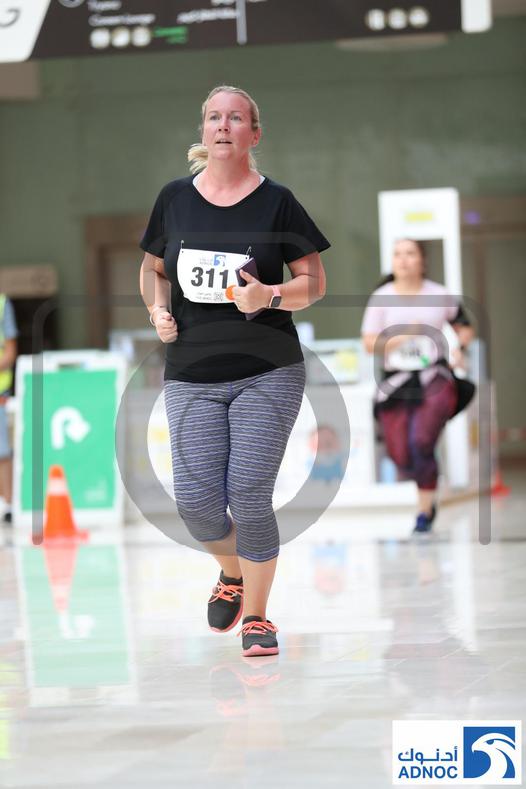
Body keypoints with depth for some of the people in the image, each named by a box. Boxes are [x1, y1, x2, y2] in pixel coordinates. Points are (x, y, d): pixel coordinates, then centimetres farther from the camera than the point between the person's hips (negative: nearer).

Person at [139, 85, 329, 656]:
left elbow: (314, 283, 1)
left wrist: (269, 296, -18)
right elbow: (153, 268, 20)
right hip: (192, 377, 2)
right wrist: (158, 309, 0)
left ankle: (256, 615, 10)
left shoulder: (276, 201, -1)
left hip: (268, 373, -2)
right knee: (195, 502, -4)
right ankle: (232, 572, 29)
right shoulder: (174, 198, 6)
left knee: (249, 497, -9)